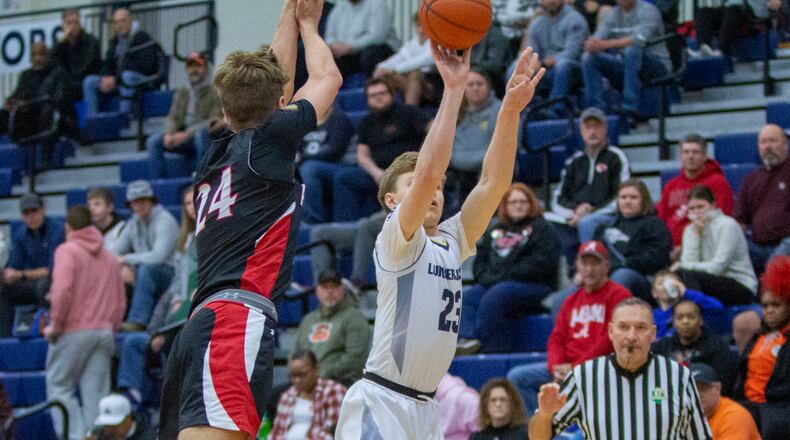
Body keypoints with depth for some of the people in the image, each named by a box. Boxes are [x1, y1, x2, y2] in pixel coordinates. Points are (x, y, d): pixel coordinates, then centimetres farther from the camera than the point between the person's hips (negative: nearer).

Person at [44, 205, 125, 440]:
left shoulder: (67, 250, -3)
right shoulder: (109, 258, 17)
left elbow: (63, 290, -17)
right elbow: (120, 301, 17)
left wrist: (55, 325, -9)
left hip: (74, 331, -5)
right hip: (104, 331, 6)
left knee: (59, 387, 2)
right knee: (96, 393, 5)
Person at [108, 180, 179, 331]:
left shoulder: (165, 220, -10)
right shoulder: (133, 223, 13)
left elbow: (158, 256, -22)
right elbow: (113, 251, 7)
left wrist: (126, 259, -16)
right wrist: (124, 267, -15)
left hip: (168, 275, -7)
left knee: (146, 268, -36)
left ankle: (137, 321, -43)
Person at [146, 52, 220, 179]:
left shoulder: (215, 92, -5)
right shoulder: (181, 92, 15)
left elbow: (214, 122, -14)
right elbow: (173, 117, 10)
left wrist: (186, 134, -23)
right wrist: (169, 134, -14)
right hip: (183, 137, 5)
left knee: (201, 133, -39)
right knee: (153, 141, -15)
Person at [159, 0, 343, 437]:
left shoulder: (217, 155, 23)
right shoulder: (266, 139, 5)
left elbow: (271, 80, 38)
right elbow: (327, 78, 22)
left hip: (200, 326, 9)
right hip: (238, 317, -9)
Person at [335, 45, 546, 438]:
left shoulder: (451, 243, 13)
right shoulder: (395, 239, -6)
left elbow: (495, 182, 3)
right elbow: (429, 170, -21)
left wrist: (511, 108, -8)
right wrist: (453, 89, -19)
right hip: (380, 403, -8)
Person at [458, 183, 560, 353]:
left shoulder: (541, 228, 6)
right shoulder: (494, 230, 24)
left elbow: (540, 264, -8)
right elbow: (480, 259, 22)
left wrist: (505, 276, -12)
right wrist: (486, 278, -1)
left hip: (532, 286, -6)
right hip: (493, 284, 6)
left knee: (494, 297, -35)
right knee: (467, 298, -21)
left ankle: (478, 340, -41)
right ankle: (466, 338, -40)